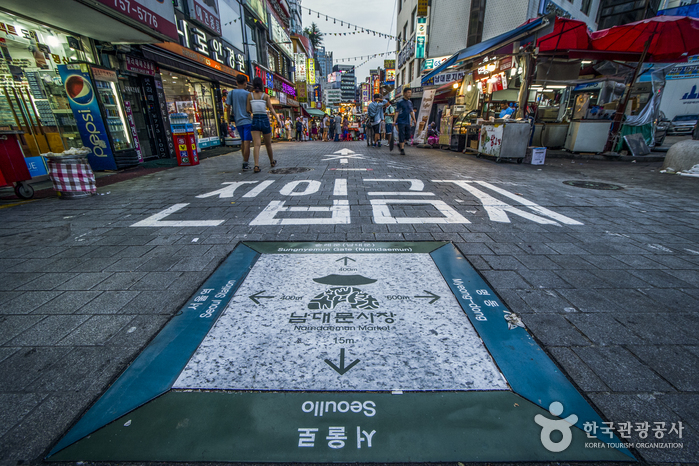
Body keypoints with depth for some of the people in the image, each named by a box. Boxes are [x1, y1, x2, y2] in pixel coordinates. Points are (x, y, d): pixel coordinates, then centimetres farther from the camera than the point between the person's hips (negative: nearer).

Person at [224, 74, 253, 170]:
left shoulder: (231, 93, 6)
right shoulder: (247, 94, -4)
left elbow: (228, 109, 4)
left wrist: (228, 122, 10)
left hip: (238, 121, 5)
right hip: (247, 120, -5)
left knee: (242, 141, 18)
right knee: (247, 142, -6)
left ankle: (245, 160, 26)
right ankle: (245, 164, -9)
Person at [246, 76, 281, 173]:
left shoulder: (250, 95, 3)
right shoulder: (265, 96, -2)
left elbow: (248, 110, 2)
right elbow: (271, 109, -8)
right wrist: (278, 119, -6)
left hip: (255, 120, 1)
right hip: (265, 120, -1)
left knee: (256, 145, -7)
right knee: (268, 144, 16)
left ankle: (256, 165, -22)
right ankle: (272, 162, 34)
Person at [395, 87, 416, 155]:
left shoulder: (410, 102, 13)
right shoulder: (400, 102, -4)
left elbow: (411, 112, 19)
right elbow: (397, 112, -6)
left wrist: (414, 120, 11)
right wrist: (395, 121, -14)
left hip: (407, 122, 6)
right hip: (401, 122, -6)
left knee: (407, 136, 5)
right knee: (401, 136, -5)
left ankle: (400, 144, 27)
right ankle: (402, 149, 1)